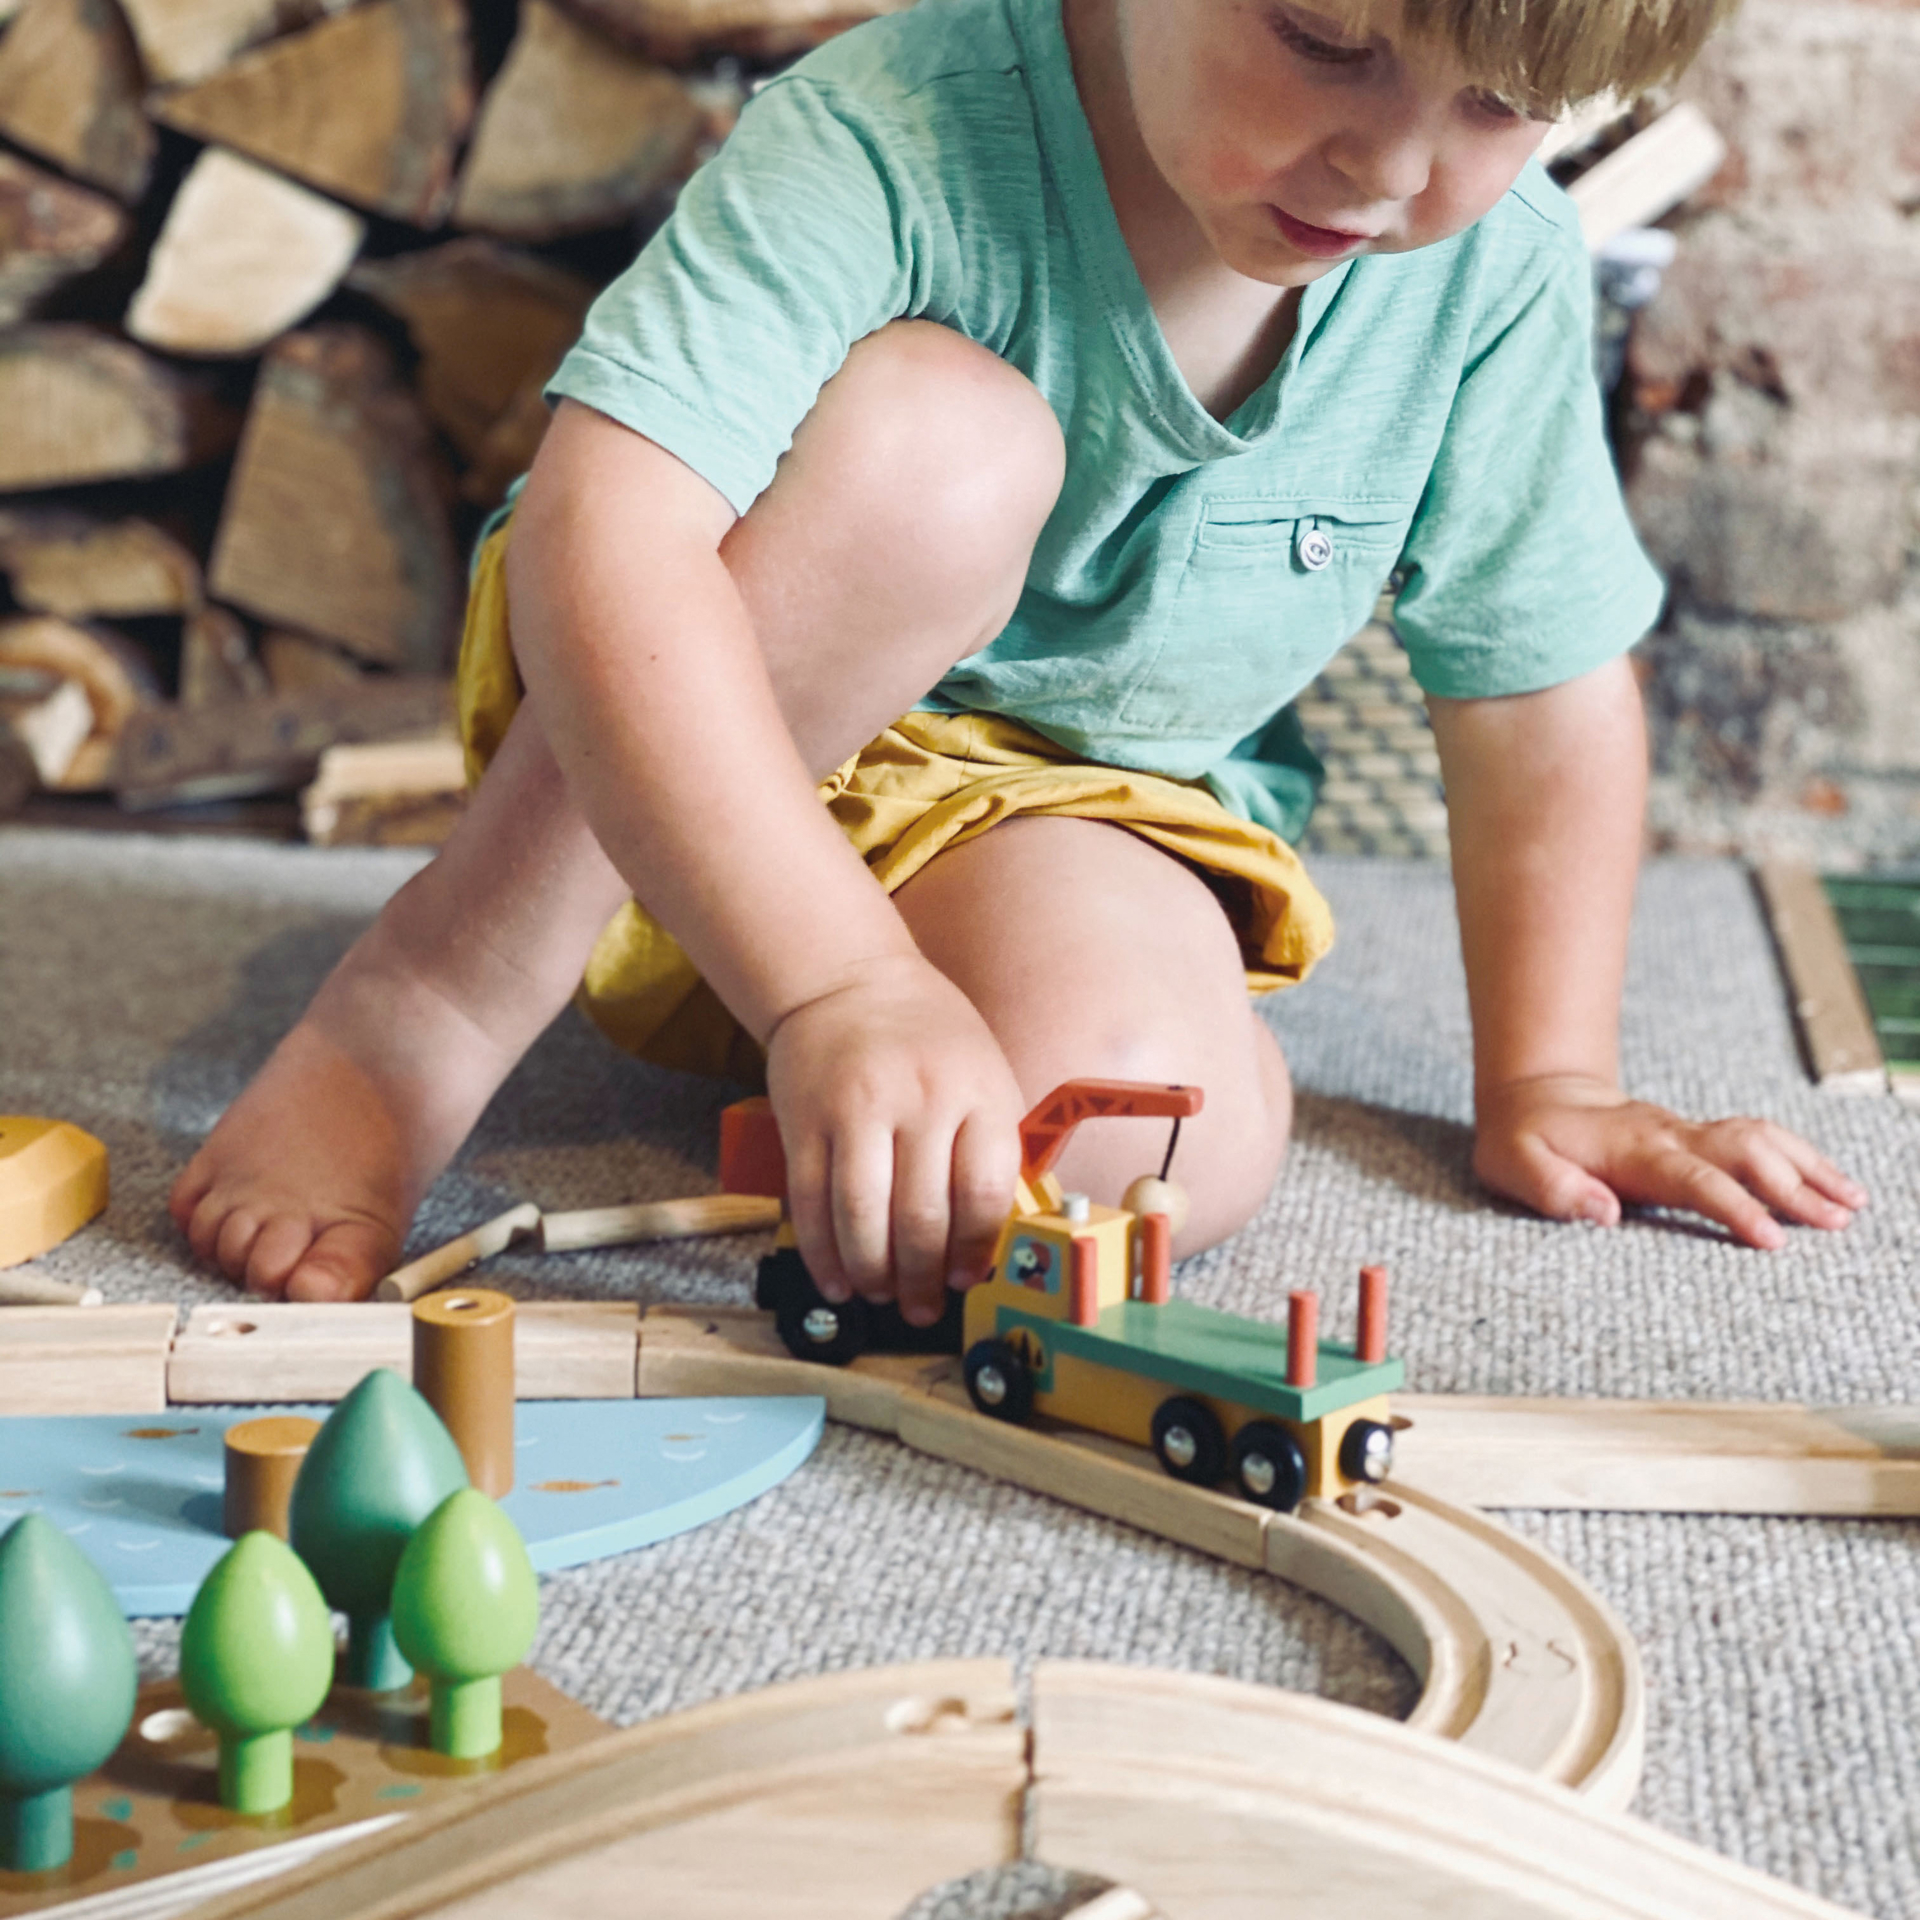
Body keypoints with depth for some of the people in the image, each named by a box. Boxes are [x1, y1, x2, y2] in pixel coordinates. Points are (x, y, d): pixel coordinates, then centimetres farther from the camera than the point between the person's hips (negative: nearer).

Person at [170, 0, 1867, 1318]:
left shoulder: (1502, 273, -14)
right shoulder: (895, 138, -29)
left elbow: (1546, 684, 0)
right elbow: (605, 544, -41)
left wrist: (1549, 1084, 2)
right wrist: (844, 985, -50)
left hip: (1063, 811, 3)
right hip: (667, 782, -3)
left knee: (1155, 1130, -32)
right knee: (942, 445, -35)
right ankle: (434, 1000, -24)